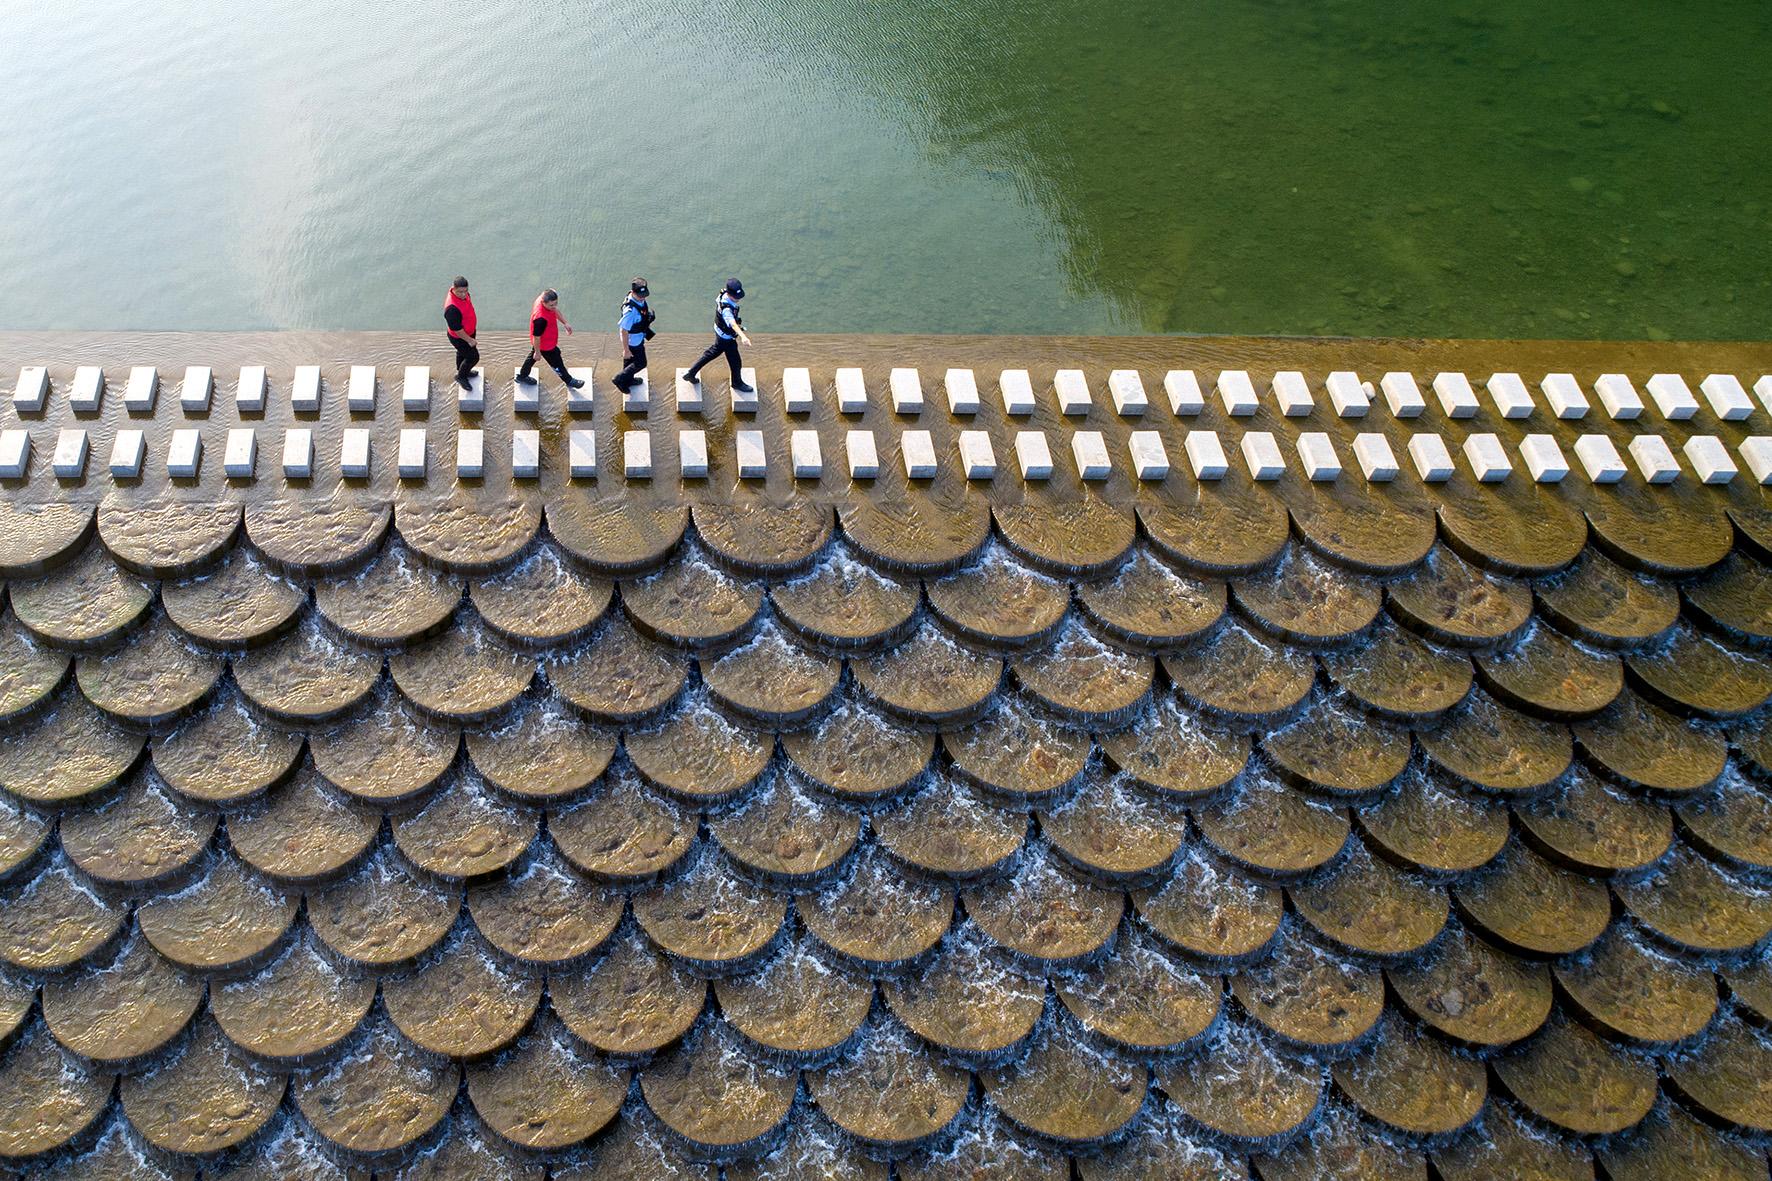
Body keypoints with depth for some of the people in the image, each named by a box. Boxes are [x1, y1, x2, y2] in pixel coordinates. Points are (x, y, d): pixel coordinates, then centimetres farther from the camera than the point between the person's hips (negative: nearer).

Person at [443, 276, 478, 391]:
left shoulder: (462, 294, -15)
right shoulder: (452, 308, -43)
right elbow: (456, 329, -32)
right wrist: (469, 340, -21)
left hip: (468, 331, 9)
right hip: (459, 337, -9)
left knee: (462, 352, 31)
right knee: (473, 357, 8)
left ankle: (462, 371, 57)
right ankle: (460, 377, 33)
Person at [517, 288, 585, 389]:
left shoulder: (543, 299, -20)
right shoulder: (541, 319, -45)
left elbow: (555, 310, 4)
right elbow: (536, 337, -30)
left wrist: (565, 323, 10)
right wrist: (537, 352, -16)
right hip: (546, 345, -8)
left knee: (532, 357, 32)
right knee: (557, 364, 19)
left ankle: (522, 376, 56)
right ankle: (569, 381, 45)